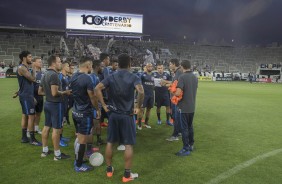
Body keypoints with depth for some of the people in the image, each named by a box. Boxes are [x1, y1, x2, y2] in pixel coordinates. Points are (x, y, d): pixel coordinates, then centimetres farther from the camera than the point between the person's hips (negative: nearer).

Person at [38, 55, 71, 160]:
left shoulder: (45, 75, 10)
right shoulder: (54, 75, -20)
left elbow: (40, 92, 16)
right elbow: (55, 93, -28)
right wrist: (65, 92, -13)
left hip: (47, 103, 10)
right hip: (56, 104, -10)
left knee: (46, 127, 16)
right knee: (56, 129, -1)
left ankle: (45, 150, 27)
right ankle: (57, 154, 9)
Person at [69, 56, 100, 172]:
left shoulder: (73, 77, 5)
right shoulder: (87, 78, -21)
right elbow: (92, 97, -15)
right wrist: (98, 109, -1)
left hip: (75, 111, 9)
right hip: (85, 113, -9)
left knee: (79, 137, 21)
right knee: (83, 140, 3)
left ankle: (77, 160, 33)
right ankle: (79, 166, 14)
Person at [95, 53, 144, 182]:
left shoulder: (111, 77, 2)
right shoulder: (133, 77, -8)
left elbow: (97, 88, -9)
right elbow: (141, 92, -25)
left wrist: (104, 105, -4)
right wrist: (138, 107, -12)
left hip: (113, 114, 4)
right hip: (127, 115, -3)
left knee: (110, 142, 16)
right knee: (128, 145, 5)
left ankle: (109, 169, 28)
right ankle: (127, 174, 12)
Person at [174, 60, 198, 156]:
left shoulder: (182, 77, -18)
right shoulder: (195, 77, 6)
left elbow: (178, 93, -26)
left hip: (183, 108, -7)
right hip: (192, 107, 7)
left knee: (184, 128, 1)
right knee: (190, 127, 19)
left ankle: (186, 149, 7)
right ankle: (191, 145, 30)